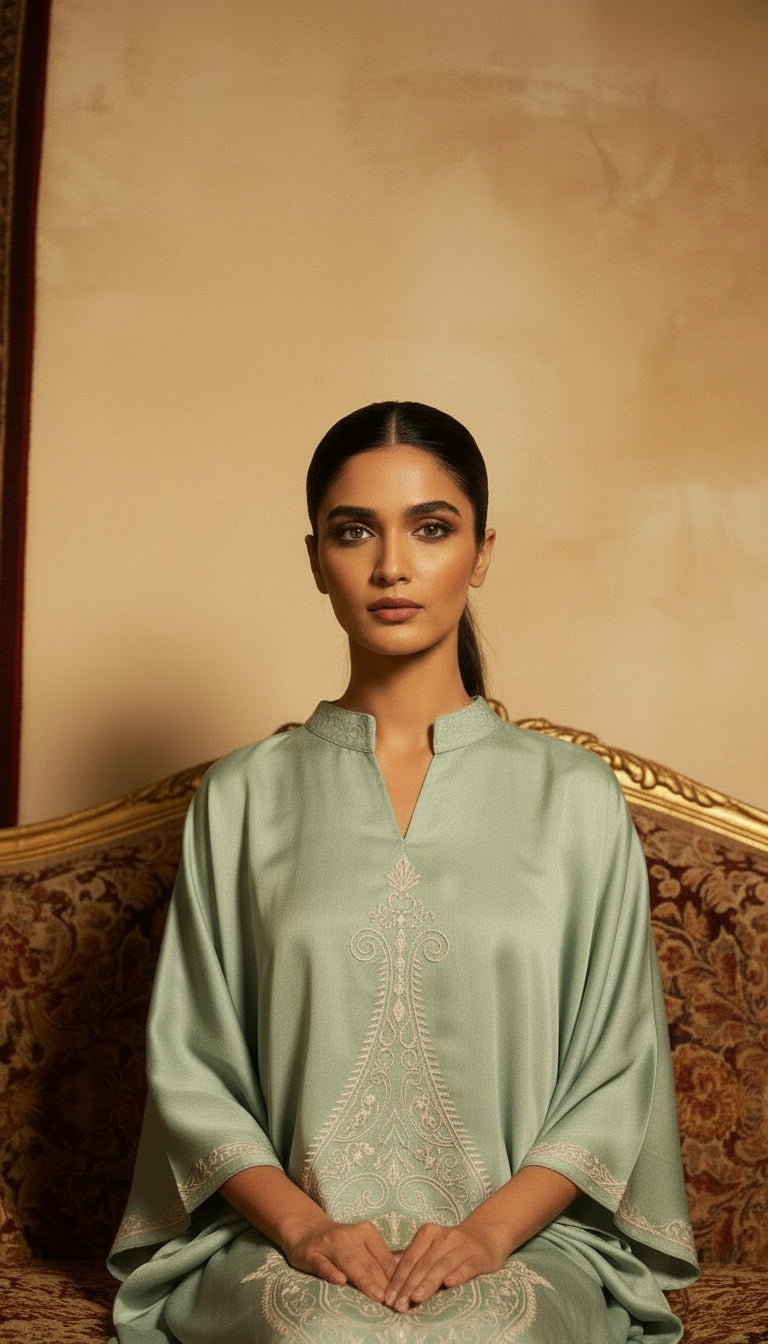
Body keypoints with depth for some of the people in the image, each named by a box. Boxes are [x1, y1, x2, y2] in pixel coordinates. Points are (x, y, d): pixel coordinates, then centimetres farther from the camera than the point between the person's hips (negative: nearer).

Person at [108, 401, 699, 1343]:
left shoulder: (574, 798, 6)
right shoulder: (243, 798, 7)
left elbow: (616, 1072, 5)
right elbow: (190, 1065, 6)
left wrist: (491, 1229, -10)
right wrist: (301, 1224, -10)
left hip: (524, 1239, 0)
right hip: (285, 1241, 1)